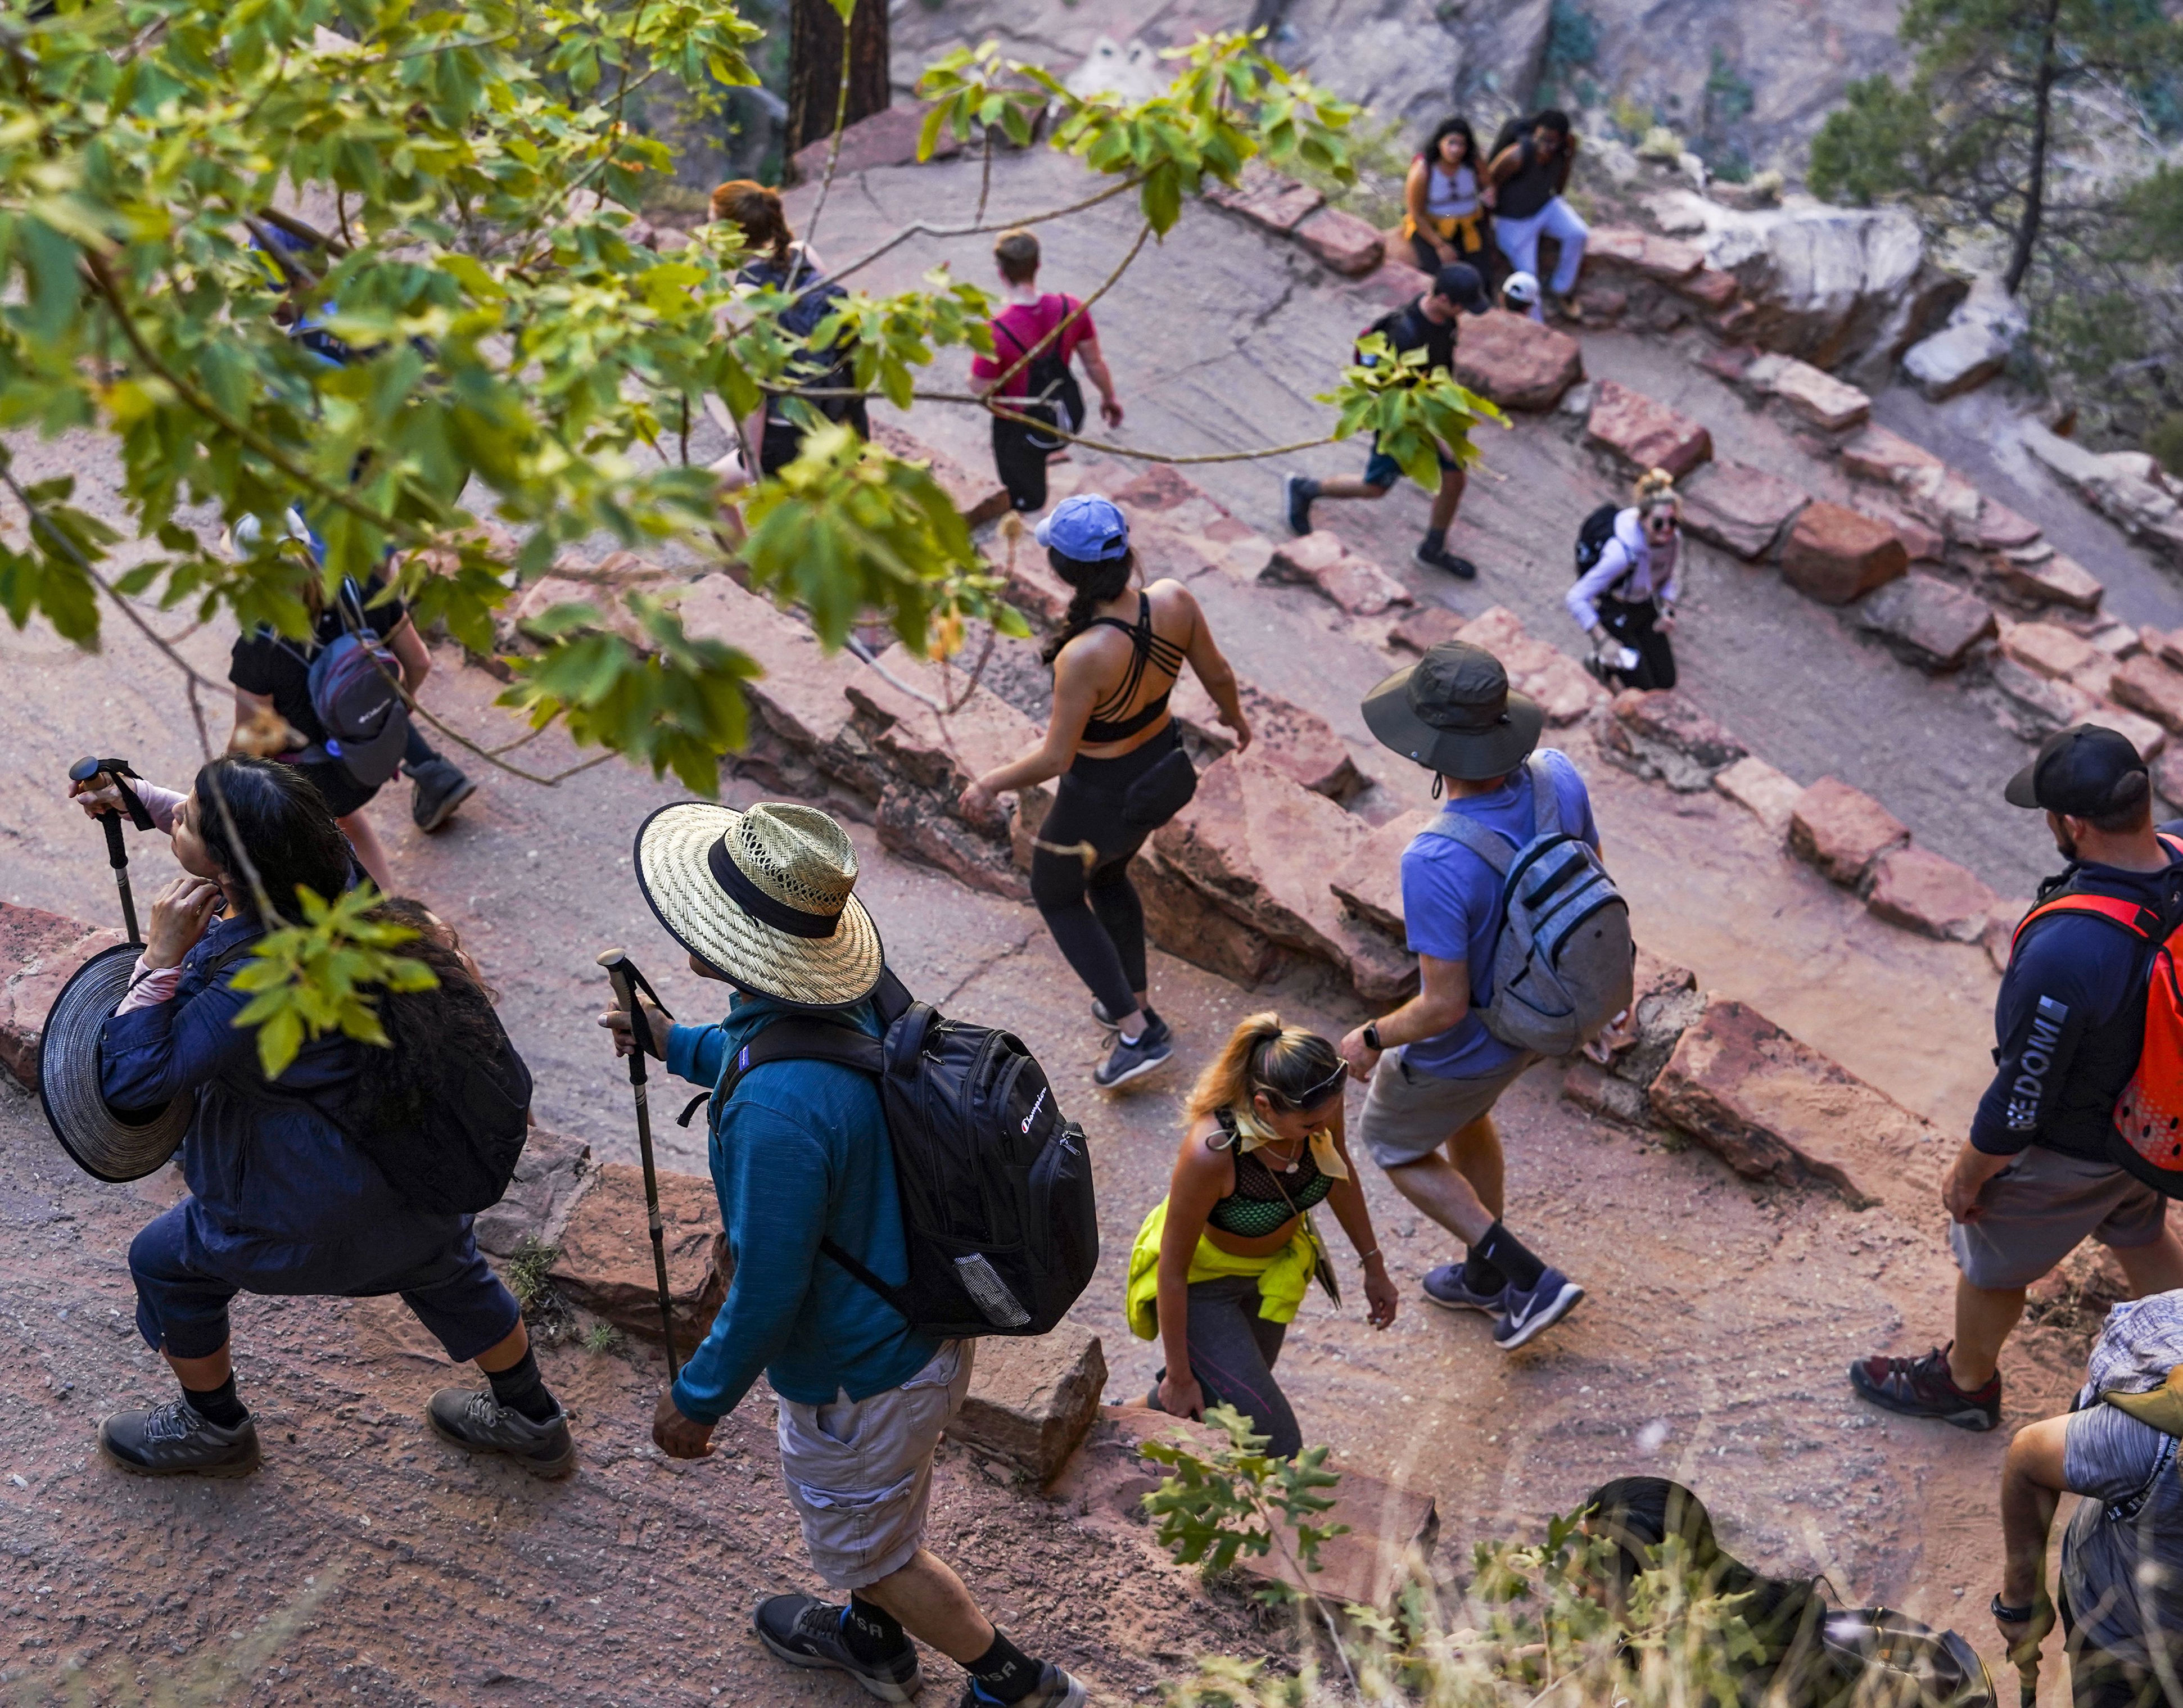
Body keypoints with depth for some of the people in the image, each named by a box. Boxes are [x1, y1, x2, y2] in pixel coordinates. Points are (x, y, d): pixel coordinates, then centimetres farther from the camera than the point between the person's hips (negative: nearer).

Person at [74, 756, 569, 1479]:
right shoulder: (333, 873, -13)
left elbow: (129, 1078, -28)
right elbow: (243, 831, 11)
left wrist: (162, 956, -30)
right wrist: (140, 798, 10)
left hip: (315, 1204, -7)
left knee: (165, 1264, 20)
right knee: (444, 1270, 31)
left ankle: (214, 1429, 42)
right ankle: (533, 1423, 48)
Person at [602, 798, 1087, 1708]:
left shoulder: (777, 1111, -41)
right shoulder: (857, 998, -13)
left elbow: (767, 1294, -29)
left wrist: (696, 1397, -13)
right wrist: (680, 1045, 18)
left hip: (858, 1377, -8)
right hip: (926, 1320, 8)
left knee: (868, 1545, 21)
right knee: (874, 1499, 34)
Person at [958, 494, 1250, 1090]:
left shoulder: (1085, 656, -37)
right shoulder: (1174, 601, -21)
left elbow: (1055, 757, -25)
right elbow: (1218, 674, -3)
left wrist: (990, 784, -8)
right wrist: (1234, 715, 19)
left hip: (1101, 800, -6)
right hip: (1162, 768, 6)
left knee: (1056, 895, 24)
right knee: (1108, 878, 35)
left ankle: (1137, 1032, 23)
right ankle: (1136, 998, 51)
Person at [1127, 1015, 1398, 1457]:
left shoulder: (1318, 1105, -27)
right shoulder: (1211, 1152, -42)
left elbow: (1340, 1175, -2)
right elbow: (1172, 1271, -26)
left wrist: (1374, 1266, 10)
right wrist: (1179, 1375, -14)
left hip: (1273, 1266, 6)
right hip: (1200, 1280, -6)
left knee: (1228, 1398, 27)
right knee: (1276, 1447, -5)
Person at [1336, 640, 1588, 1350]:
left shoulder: (1435, 865, -41)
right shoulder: (1557, 777, -21)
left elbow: (1445, 1006, -32)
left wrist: (1371, 1040, -12)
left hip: (1465, 1044, -7)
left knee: (1391, 1141, 25)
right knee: (1464, 1116, 35)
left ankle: (1527, 1277, 21)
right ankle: (1486, 1274, 54)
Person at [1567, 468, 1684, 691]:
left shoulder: (1673, 535, -18)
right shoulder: (1622, 553, -38)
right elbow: (1575, 598, -35)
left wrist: (1667, 612, -10)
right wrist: (1603, 640, -33)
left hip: (1645, 606, 6)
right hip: (1613, 612, -6)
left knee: (1666, 681, 10)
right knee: (1643, 689, 0)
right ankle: (1599, 662, 26)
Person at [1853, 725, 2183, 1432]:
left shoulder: (2065, 955, -44)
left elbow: (2020, 1103, -29)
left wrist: (1968, 1174, -10)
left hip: (2068, 1152, -6)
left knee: (1991, 1264, 23)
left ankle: (1965, 1380, 50)